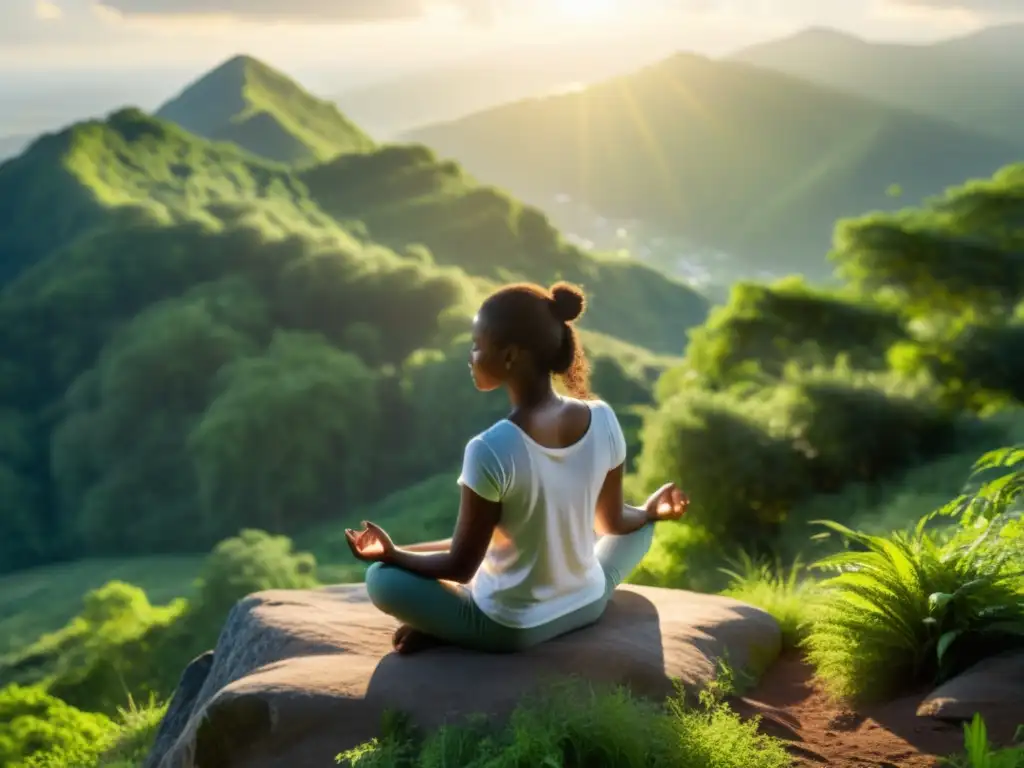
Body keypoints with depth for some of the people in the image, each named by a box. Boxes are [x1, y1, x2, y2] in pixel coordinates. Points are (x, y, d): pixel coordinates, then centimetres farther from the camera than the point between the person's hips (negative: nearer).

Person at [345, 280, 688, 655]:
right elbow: (614, 523, 2)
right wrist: (652, 511, 24)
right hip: (587, 604, 3)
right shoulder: (603, 420, -15)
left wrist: (391, 553, -2)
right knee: (639, 525, 31)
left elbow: (462, 567, -19)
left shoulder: (490, 450, -29)